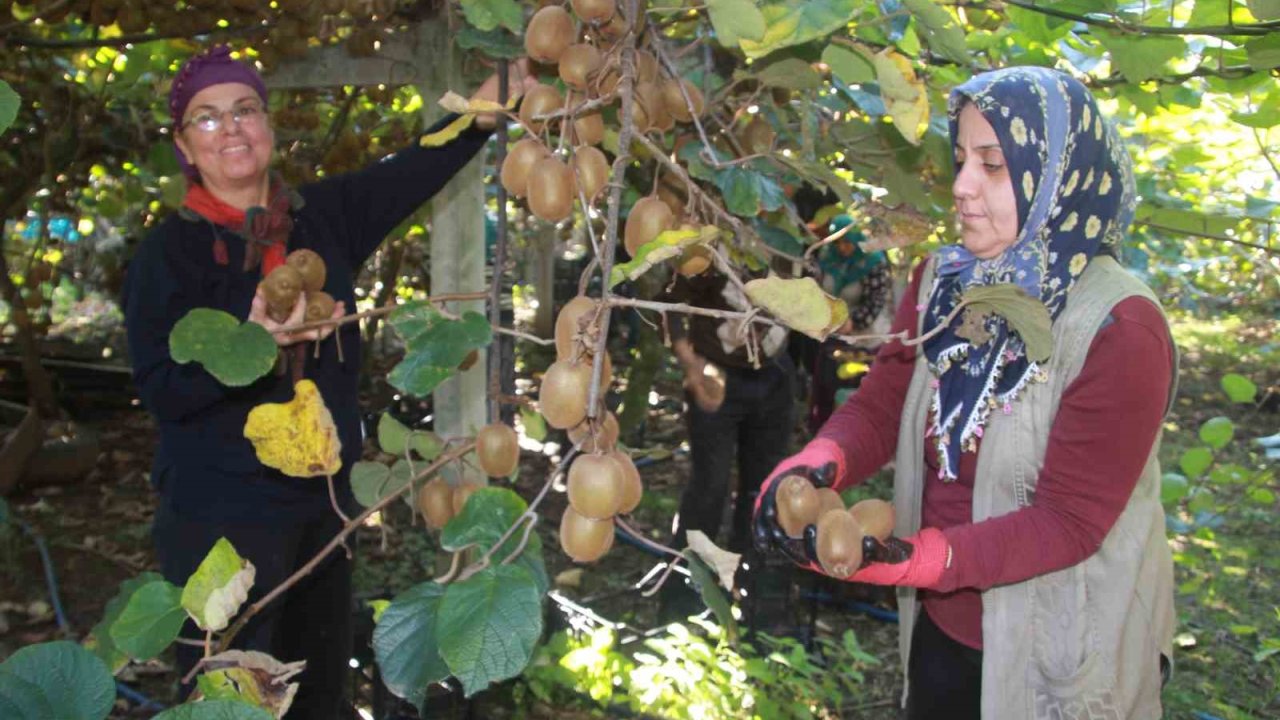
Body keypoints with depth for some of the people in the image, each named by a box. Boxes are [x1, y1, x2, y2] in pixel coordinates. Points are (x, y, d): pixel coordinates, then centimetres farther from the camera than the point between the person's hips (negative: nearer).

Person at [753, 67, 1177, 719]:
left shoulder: (1121, 328, -21)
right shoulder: (943, 281, 0)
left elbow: (1069, 521, -23)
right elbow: (877, 409, -3)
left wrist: (910, 559, -35)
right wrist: (814, 466, -26)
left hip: (1055, 663, -5)